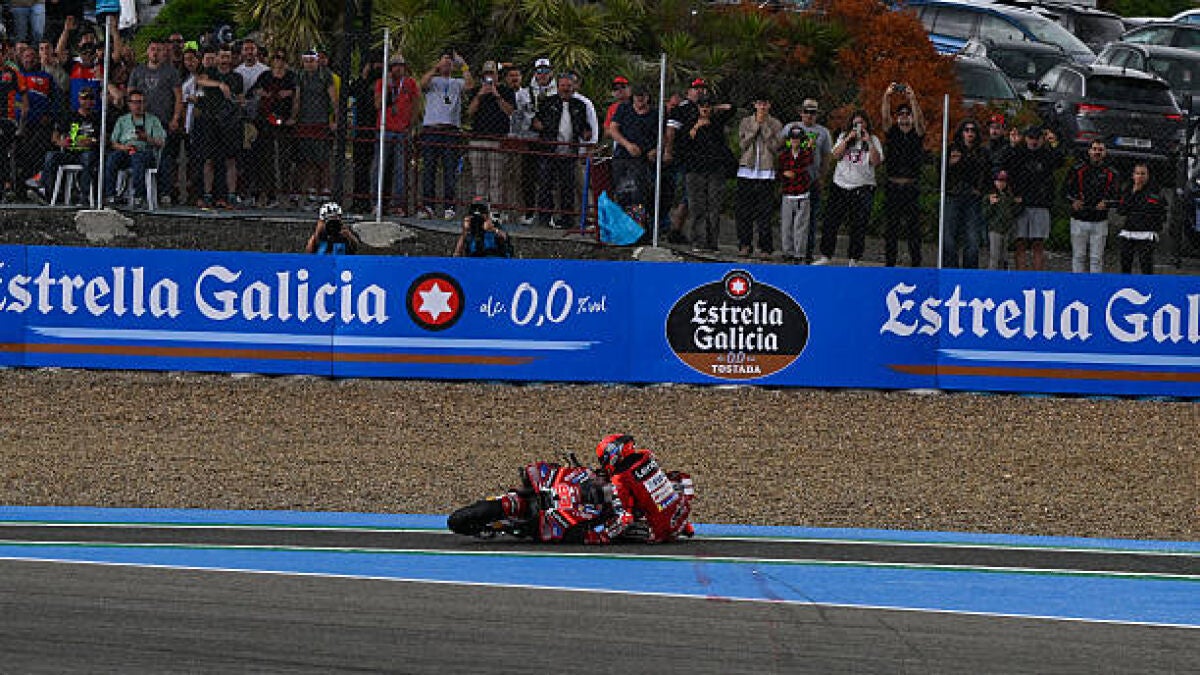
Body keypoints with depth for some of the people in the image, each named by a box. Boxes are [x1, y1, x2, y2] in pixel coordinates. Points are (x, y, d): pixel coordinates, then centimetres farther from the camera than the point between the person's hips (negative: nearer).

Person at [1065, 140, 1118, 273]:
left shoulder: (1110, 174, 5)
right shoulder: (1078, 170, 3)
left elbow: (1117, 197, 6)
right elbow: (1066, 189, 6)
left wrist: (1106, 203, -13)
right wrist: (1073, 201, -13)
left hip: (1100, 222, 0)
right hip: (1079, 220, 0)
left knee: (1096, 258, 3)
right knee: (1078, 256, 4)